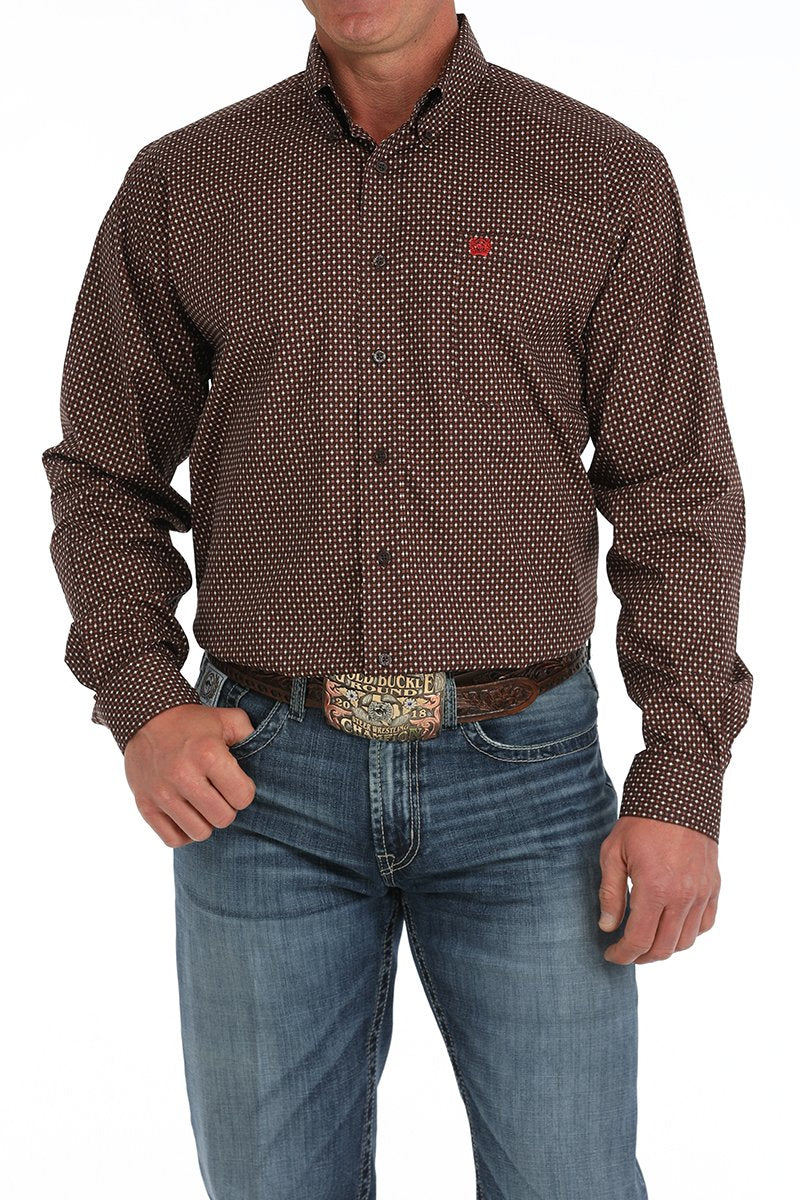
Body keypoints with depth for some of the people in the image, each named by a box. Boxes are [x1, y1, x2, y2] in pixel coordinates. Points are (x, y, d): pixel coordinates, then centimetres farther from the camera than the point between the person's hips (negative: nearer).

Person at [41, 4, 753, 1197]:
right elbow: (107, 474, 9)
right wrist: (142, 702, -8)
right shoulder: (179, 187, 3)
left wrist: (684, 785, -8)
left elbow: (676, 494, -1)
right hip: (262, 776, 1)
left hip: (519, 775, -1)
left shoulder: (608, 178, -1)